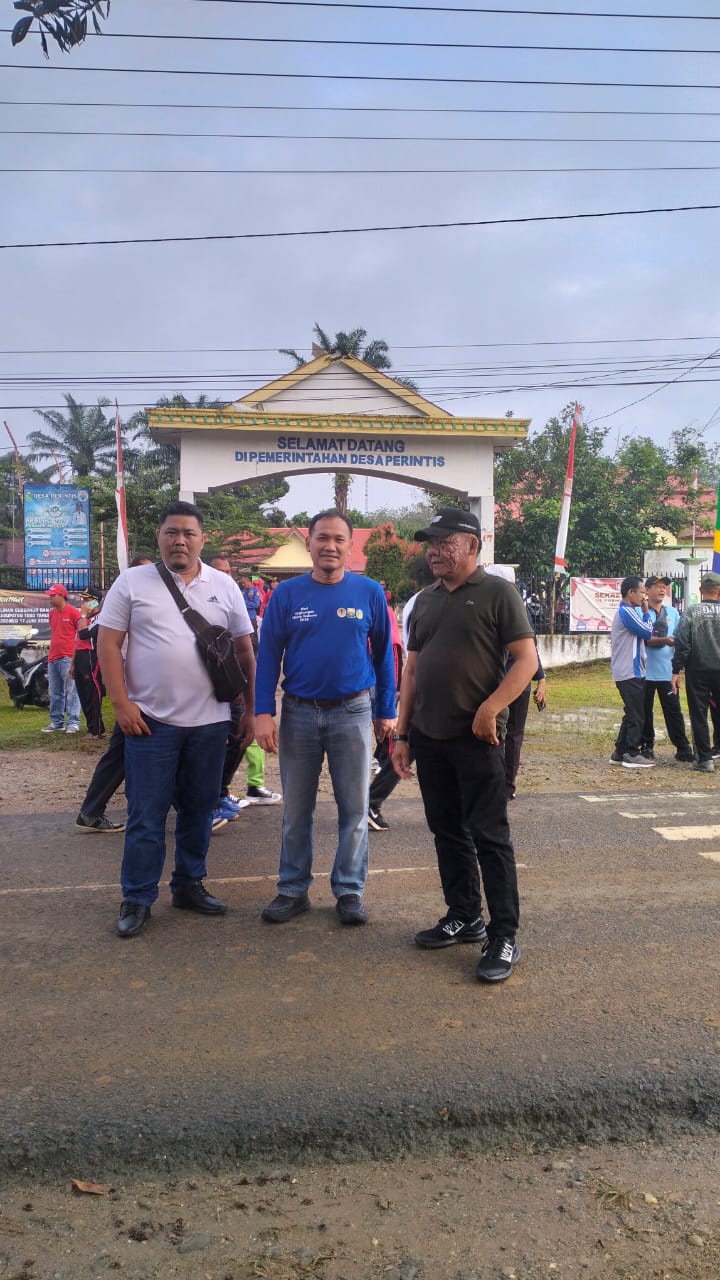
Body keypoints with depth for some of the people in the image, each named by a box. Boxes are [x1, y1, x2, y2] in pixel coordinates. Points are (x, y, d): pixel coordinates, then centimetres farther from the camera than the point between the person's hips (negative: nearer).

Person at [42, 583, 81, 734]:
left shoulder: (73, 612, -7)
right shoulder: (52, 613, 16)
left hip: (68, 658, -8)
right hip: (53, 658, 8)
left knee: (71, 692, -8)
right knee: (55, 693, 11)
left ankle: (73, 723, -7)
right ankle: (57, 723, 17)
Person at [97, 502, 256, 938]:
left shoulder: (224, 586, 6)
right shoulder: (132, 582, 0)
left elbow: (245, 649, 9)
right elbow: (109, 644, -2)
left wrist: (252, 709, 5)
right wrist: (121, 704, -10)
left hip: (210, 722, 3)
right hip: (151, 721, -2)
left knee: (199, 810, 13)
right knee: (146, 816, 2)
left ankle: (190, 884, 29)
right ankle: (137, 899, 14)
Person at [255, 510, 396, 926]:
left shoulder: (370, 592, -1)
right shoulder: (287, 594, -1)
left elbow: (383, 654, 4)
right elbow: (269, 654, -1)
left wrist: (387, 712, 4)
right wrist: (264, 712, -8)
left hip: (352, 712, 0)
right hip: (299, 712, 1)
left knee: (354, 807, 7)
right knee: (297, 809, 10)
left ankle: (350, 890, 21)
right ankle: (293, 889, 23)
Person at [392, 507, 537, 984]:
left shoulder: (497, 592, -4)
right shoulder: (425, 601, 14)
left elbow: (527, 659, -9)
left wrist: (490, 708, -20)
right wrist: (401, 733, 11)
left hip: (475, 736, -6)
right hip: (428, 736, 6)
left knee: (489, 835, -2)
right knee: (447, 831, 13)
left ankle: (505, 936, 7)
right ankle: (464, 917, 26)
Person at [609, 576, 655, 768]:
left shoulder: (626, 611, 18)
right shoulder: (626, 612, -15)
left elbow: (643, 633, 16)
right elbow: (647, 632, -14)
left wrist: (644, 613, 5)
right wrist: (646, 612, -2)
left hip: (628, 672, 10)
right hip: (630, 673, -10)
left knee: (631, 714, 15)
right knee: (636, 716, -4)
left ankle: (620, 753, 18)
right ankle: (632, 755, 2)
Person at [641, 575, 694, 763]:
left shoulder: (672, 613, 12)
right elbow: (643, 639, -13)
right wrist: (664, 641, -26)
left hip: (667, 671, 3)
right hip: (646, 671, -3)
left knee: (673, 710, 4)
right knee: (645, 711, 5)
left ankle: (683, 749, 10)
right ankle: (647, 747, 17)